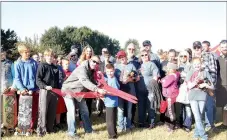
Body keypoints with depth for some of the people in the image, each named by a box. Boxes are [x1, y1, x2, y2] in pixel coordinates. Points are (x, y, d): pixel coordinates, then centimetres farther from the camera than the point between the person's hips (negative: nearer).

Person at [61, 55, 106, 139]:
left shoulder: (92, 71, 0)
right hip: (69, 90, -9)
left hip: (79, 92, 9)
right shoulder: (82, 68, -31)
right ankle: (71, 132, -1)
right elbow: (85, 81, -46)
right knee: (71, 111, -13)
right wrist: (97, 89, -57)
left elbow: (92, 82, 0)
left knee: (85, 110, 11)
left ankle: (88, 129, 24)